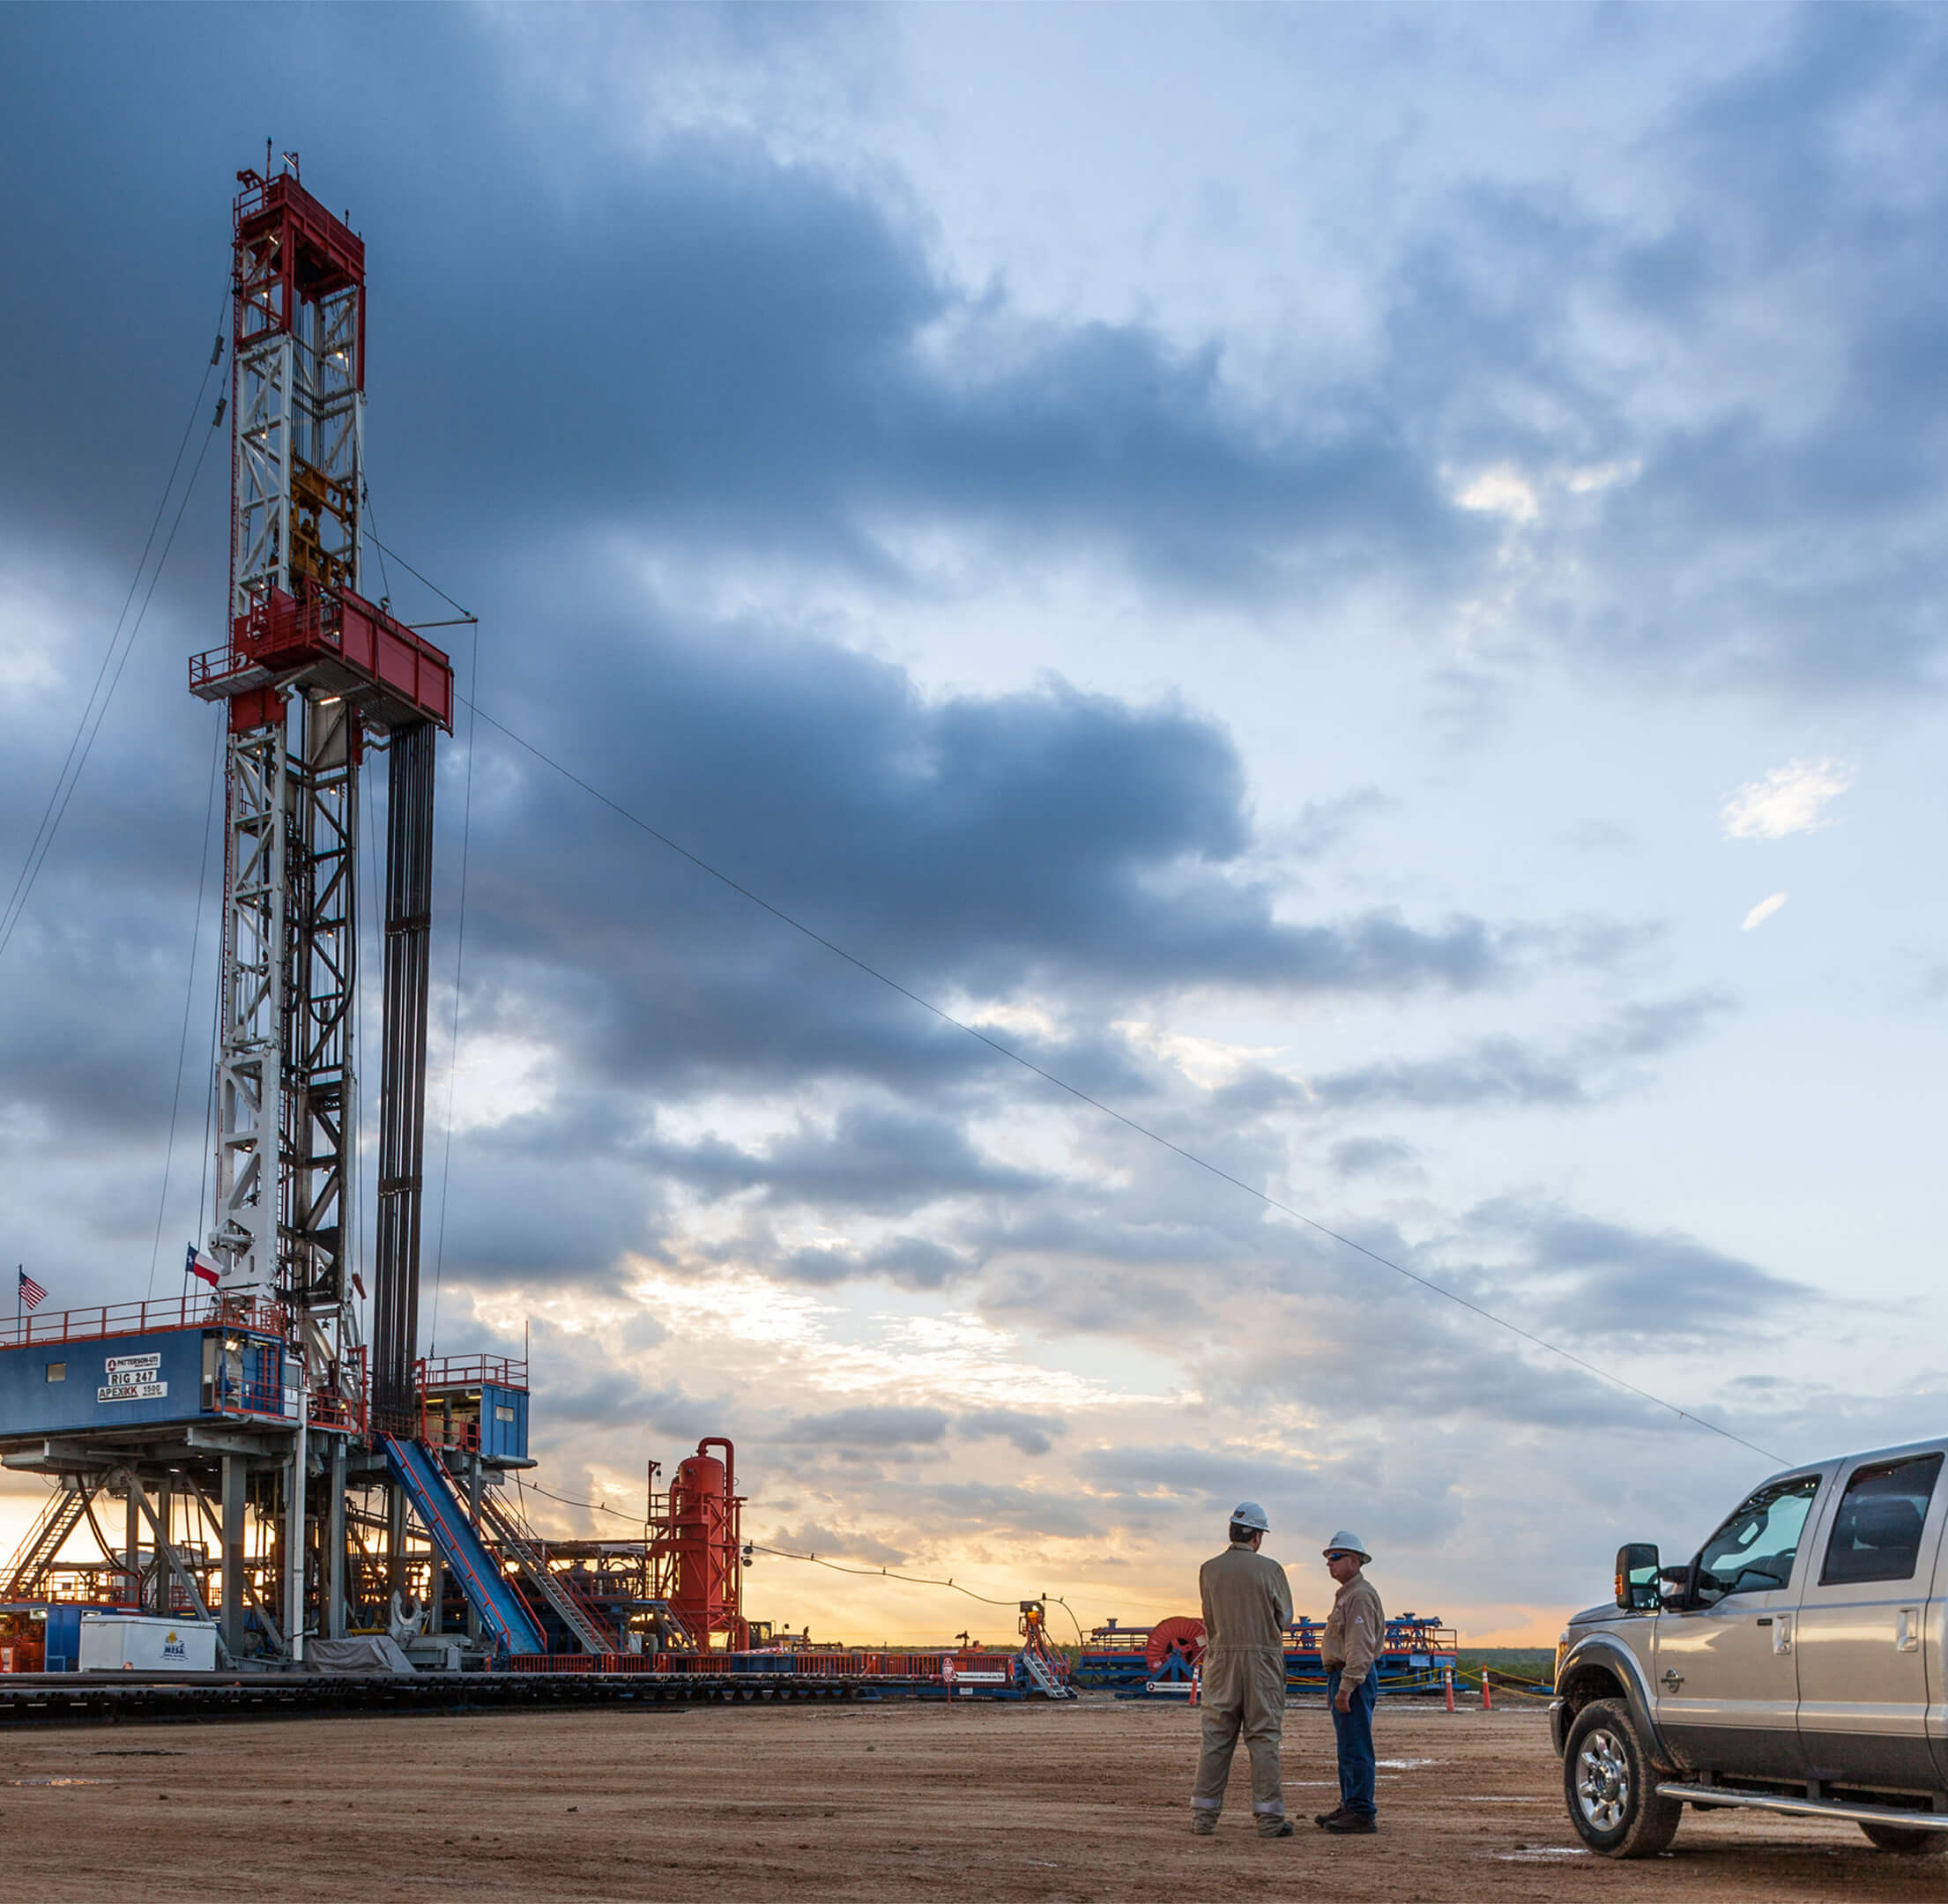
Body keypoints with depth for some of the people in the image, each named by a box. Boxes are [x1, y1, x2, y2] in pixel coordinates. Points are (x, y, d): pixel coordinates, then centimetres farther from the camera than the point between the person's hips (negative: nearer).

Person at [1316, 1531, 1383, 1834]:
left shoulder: (1361, 1595, -14)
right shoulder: (1346, 1594, 20)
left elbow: (1361, 1646, -21)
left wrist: (1345, 1687, -24)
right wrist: (1334, 1685, 22)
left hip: (1354, 1678, -11)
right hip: (1342, 1677, 11)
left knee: (1355, 1749, -10)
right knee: (1347, 1749, 14)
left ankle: (1362, 1814, -8)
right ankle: (1350, 1806, 20)